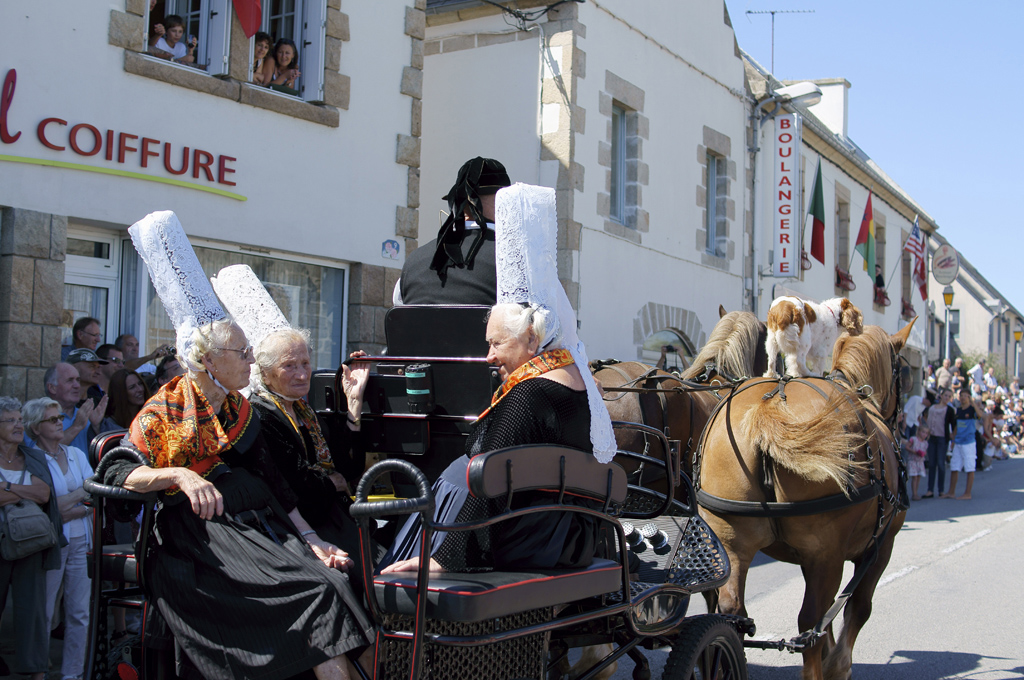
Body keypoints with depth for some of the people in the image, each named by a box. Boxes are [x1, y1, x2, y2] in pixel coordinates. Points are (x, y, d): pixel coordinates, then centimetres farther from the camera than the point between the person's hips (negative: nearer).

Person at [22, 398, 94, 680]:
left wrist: (72, 512, -12)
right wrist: (76, 495, -8)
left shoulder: (76, 455, 12)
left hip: (80, 540, 5)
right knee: (43, 612, -1)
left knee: (79, 612, 5)